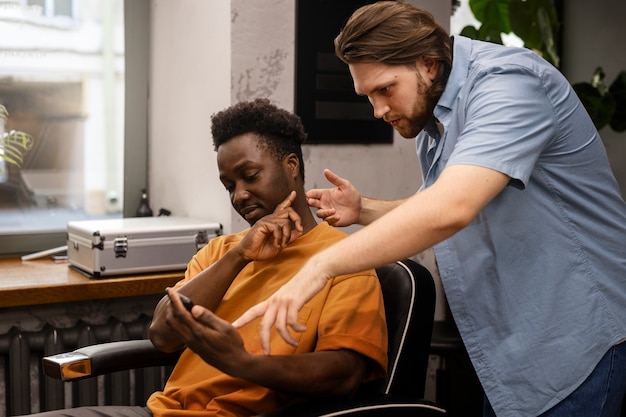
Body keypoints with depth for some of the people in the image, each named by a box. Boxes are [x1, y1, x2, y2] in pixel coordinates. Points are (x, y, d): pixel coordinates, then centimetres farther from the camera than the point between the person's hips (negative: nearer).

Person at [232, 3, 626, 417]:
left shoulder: (508, 83, -22)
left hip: (574, 342, -8)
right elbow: (434, 212, 19)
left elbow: (450, 209, -36)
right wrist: (364, 210, 0)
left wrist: (320, 267, -38)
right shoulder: (433, 122, 9)